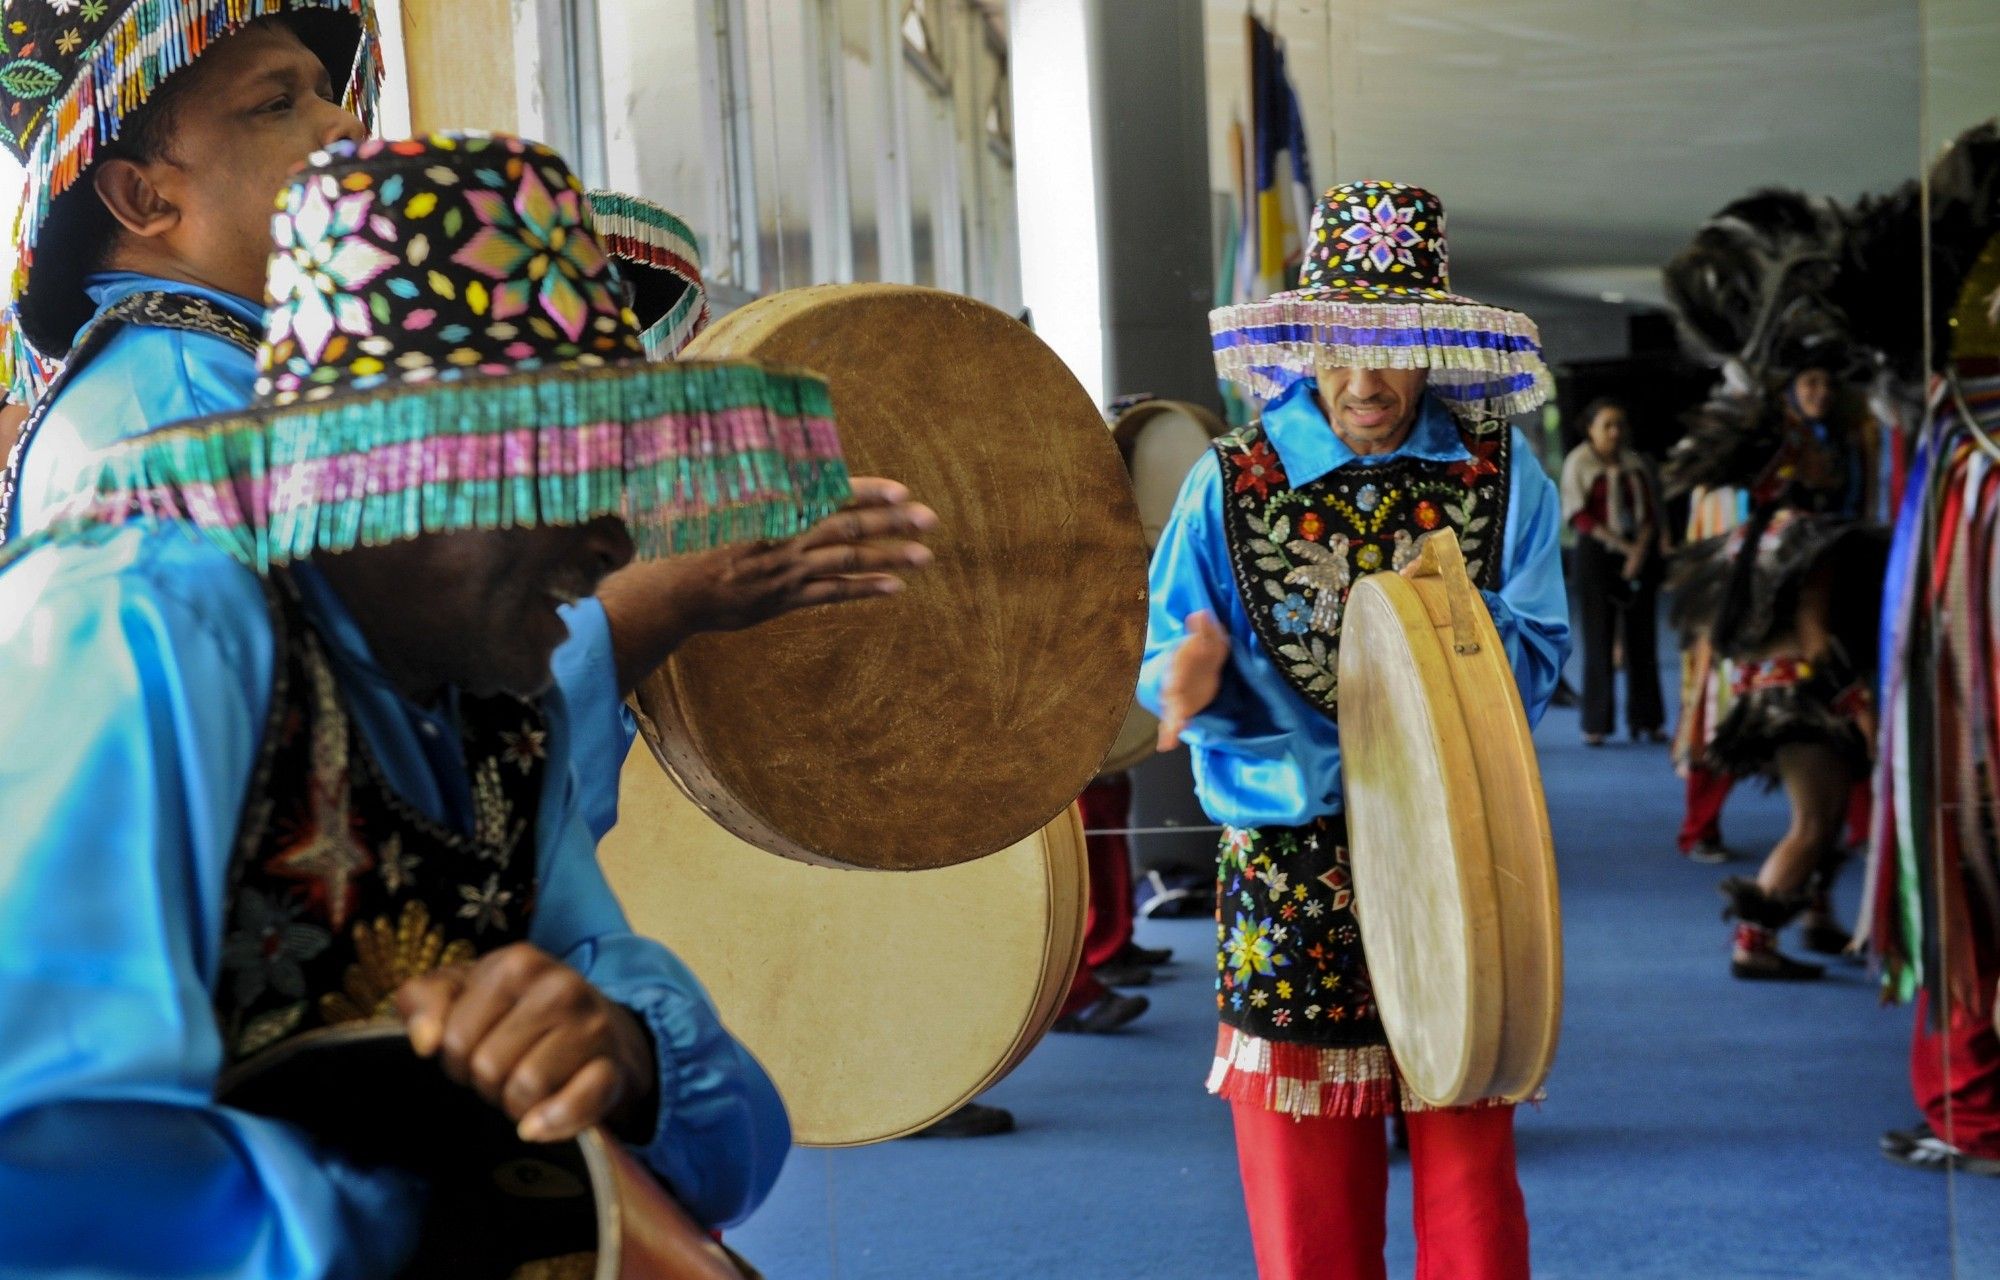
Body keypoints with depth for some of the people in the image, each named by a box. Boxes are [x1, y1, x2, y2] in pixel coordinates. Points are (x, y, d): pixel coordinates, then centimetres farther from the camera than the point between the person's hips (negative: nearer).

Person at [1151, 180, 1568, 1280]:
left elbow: (1538, 666, 0)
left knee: (1469, 1158, 4)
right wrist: (1190, 679, -23)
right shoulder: (1230, 484, 2)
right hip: (1287, 859, 0)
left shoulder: (1503, 479, 4)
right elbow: (1165, 667, 1)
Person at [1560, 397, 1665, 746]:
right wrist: (1620, 545, -12)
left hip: (1640, 552, 4)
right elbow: (1578, 514, -6)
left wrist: (1641, 548, -9)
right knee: (1600, 639, -5)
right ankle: (1595, 724, -2)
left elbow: (1651, 510, 9)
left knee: (1641, 638, 3)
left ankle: (1646, 720, 8)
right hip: (1597, 552, -3)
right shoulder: (1578, 463, 0)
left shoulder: (1635, 463, 12)